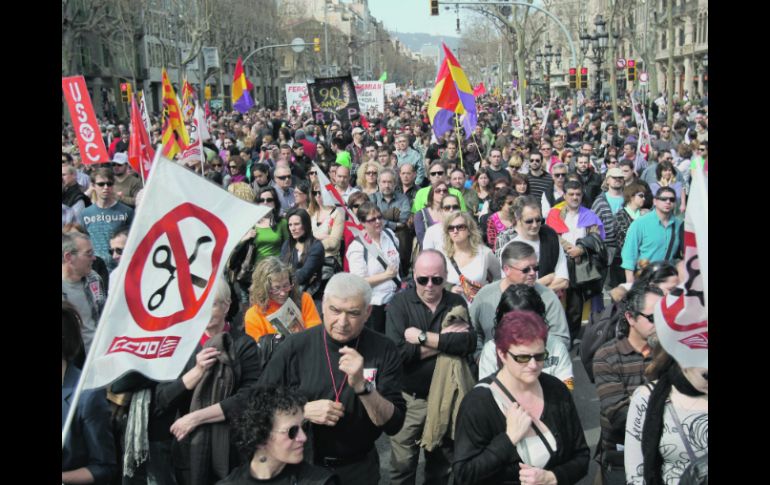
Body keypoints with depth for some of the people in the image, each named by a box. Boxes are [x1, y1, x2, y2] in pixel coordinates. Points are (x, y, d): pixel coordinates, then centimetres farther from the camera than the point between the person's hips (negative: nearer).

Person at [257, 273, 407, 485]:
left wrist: (361, 385, -30)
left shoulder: (384, 350, -12)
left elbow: (393, 424, -15)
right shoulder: (295, 347, -12)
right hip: (301, 464, 0)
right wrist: (303, 411, -21)